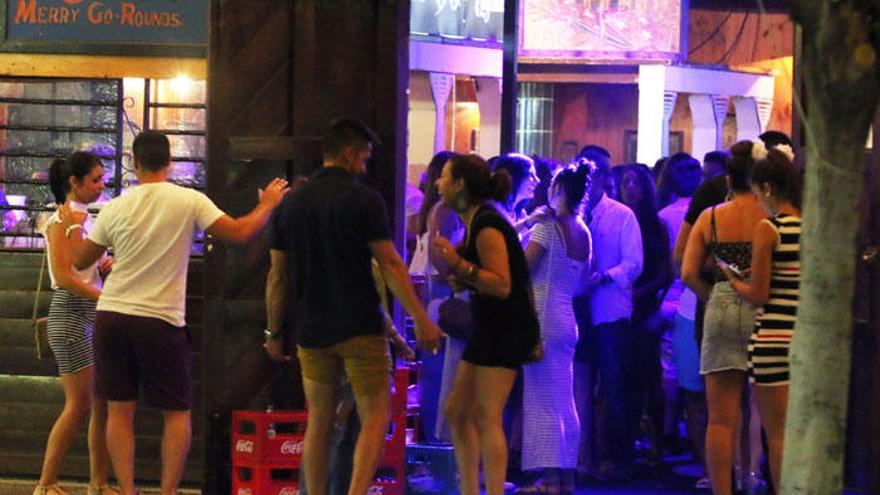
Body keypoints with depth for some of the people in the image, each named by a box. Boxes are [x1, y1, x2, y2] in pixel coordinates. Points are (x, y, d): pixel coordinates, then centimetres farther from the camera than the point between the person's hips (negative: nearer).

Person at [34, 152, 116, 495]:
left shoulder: (84, 218, 16)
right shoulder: (62, 220, -10)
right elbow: (63, 276, -18)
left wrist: (109, 266, 4)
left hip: (94, 313, 8)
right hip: (71, 315, -8)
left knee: (104, 403, 5)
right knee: (79, 405, -9)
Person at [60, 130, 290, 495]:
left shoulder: (115, 208, 2)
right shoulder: (190, 202, -6)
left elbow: (81, 260, 12)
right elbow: (240, 233, -7)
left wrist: (73, 226, 31)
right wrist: (268, 205, 10)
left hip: (111, 315, 2)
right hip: (161, 321, -2)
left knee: (119, 410, 8)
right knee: (177, 413, 9)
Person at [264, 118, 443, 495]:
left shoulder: (291, 204, 8)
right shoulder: (363, 200, -6)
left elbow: (278, 276, 10)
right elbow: (390, 265, -10)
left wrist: (274, 332, 17)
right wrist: (421, 320, -9)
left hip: (312, 332, 5)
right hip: (359, 328, -5)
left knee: (319, 421, 13)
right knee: (375, 420, -1)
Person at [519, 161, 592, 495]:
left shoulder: (548, 227, -12)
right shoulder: (583, 232, 10)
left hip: (542, 316, -8)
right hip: (567, 319, 8)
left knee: (541, 399, -6)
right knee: (564, 402, 12)